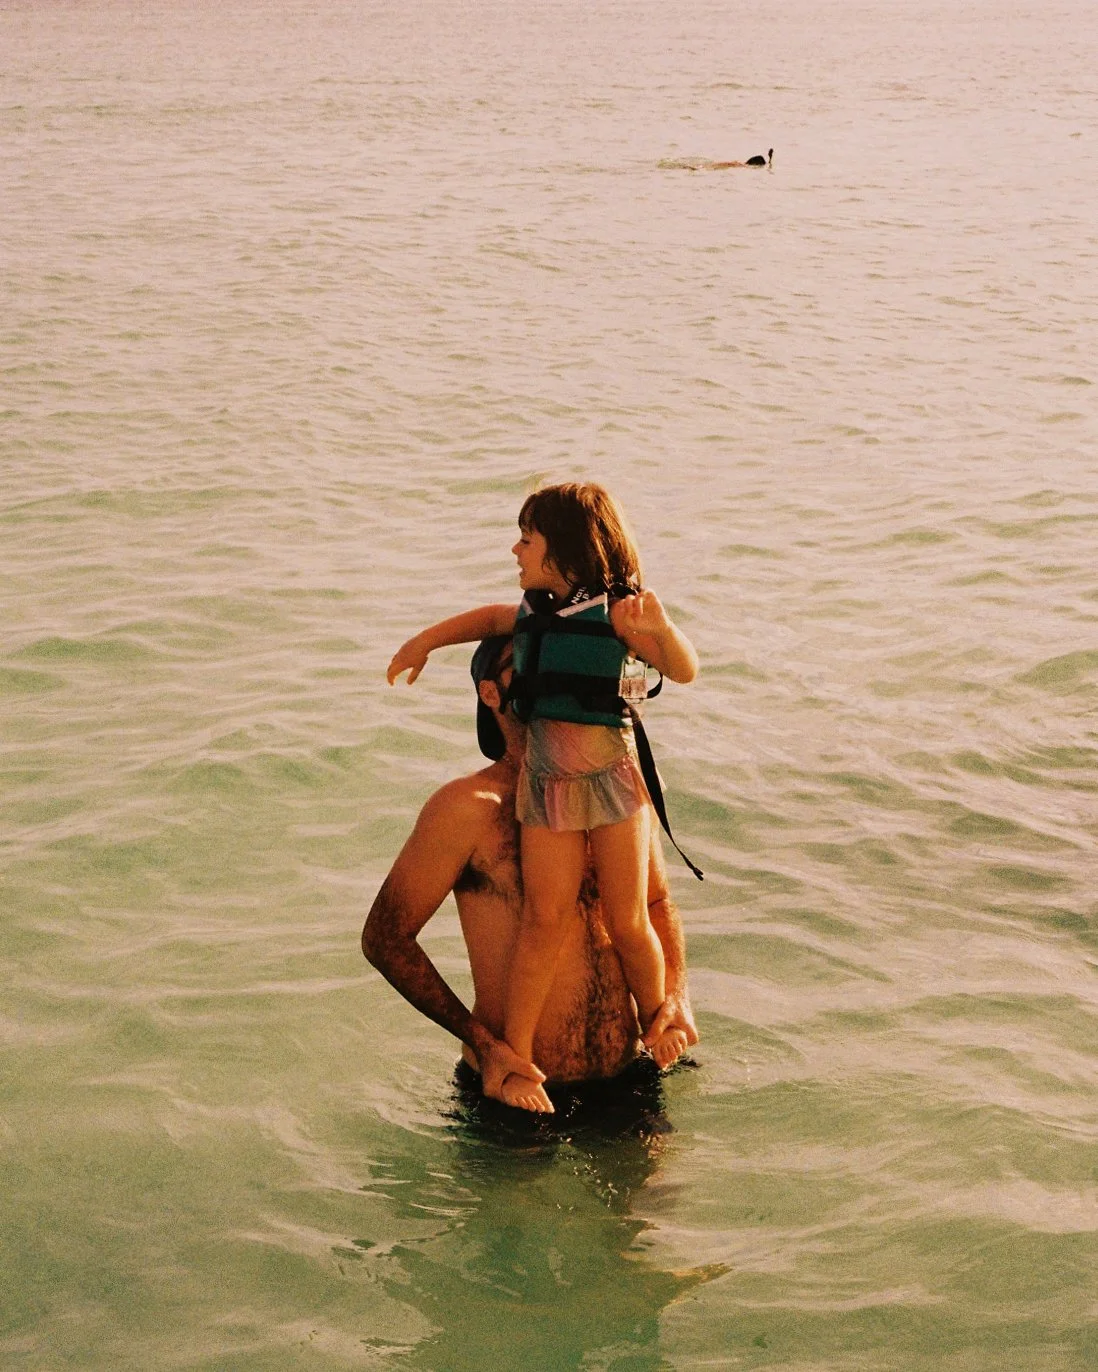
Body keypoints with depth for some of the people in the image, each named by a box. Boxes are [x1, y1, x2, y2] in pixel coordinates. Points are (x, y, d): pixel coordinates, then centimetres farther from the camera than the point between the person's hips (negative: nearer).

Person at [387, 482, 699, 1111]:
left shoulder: (614, 610, -7)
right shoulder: (534, 615, 11)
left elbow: (685, 670, -19)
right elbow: (492, 618, 35)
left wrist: (660, 627, -38)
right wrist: (427, 639, 33)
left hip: (614, 780, -4)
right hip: (546, 783, 4)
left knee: (628, 922, 2)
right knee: (545, 918, -4)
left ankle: (658, 1031, 25)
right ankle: (517, 1059, -1)